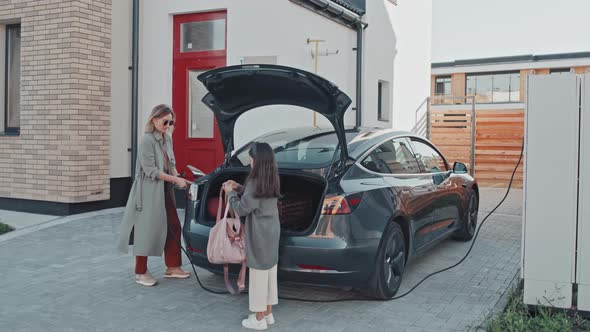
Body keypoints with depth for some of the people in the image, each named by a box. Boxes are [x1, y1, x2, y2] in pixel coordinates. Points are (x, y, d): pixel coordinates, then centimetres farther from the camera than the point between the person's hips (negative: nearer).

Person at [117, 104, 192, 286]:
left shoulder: (167, 138, 9)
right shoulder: (147, 140, -16)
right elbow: (151, 170, -19)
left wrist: (178, 178, -3)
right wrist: (175, 180, -18)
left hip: (166, 191, 8)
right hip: (149, 192, -8)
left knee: (173, 227, 9)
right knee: (147, 230, -1)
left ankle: (172, 267, 21)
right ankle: (141, 272, 11)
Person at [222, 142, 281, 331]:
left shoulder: (255, 182, -19)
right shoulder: (272, 181, 7)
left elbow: (241, 209, -15)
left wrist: (231, 193, 0)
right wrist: (238, 188, 16)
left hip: (259, 234, -8)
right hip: (272, 231, 9)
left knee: (258, 273, 0)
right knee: (270, 271, 14)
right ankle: (268, 313, 25)